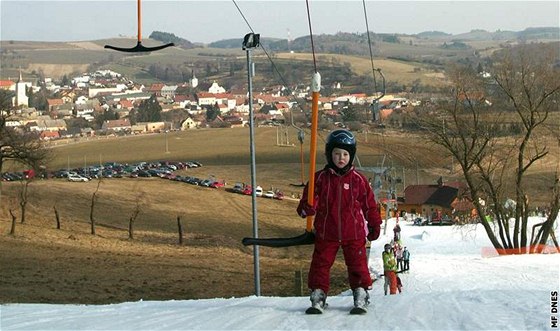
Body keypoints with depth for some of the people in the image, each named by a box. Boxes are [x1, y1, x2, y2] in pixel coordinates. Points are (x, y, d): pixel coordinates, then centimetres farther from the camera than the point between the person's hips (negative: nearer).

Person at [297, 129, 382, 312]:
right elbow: (310, 198, 3)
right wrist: (307, 208, -19)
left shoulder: (358, 180, 0)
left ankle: (361, 295, 13)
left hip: (354, 233, -1)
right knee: (320, 264, 3)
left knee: (357, 264, 3)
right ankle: (318, 294, 12)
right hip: (326, 233, 1)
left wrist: (375, 225, 12)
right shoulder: (320, 178, 0)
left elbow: (369, 204, 8)